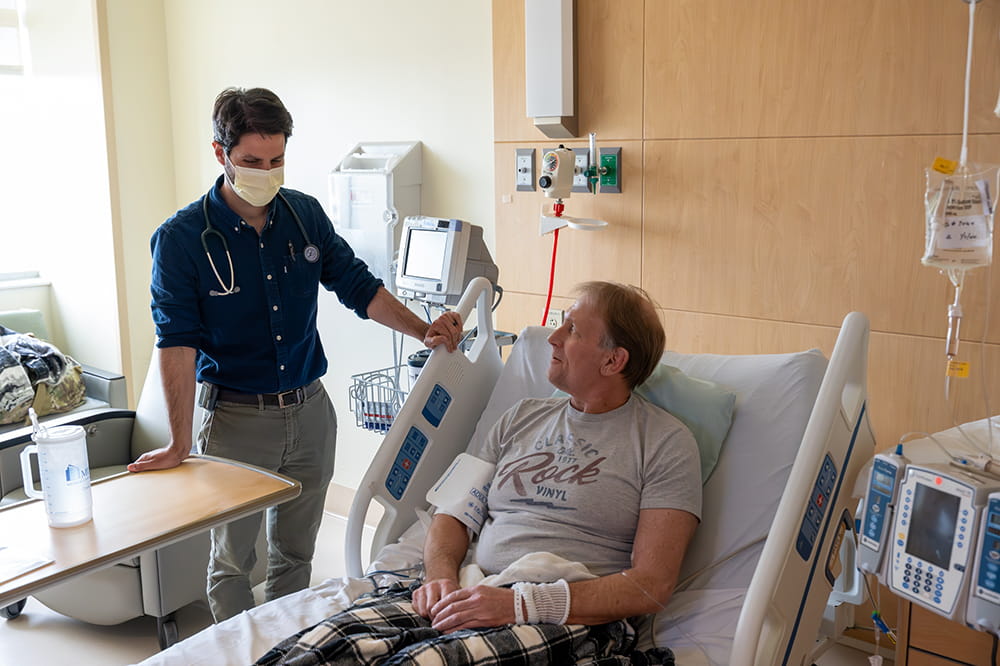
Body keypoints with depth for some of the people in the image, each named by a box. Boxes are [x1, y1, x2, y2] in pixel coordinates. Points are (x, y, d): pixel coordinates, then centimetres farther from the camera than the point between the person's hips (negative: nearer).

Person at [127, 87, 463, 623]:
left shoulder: (305, 214, 1)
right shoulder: (181, 238, -12)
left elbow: (357, 285, 7)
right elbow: (177, 342, -17)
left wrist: (422, 331, -6)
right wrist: (179, 443, -21)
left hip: (310, 411, 4)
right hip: (236, 420, -4)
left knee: (295, 553, 17)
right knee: (232, 558, 11)